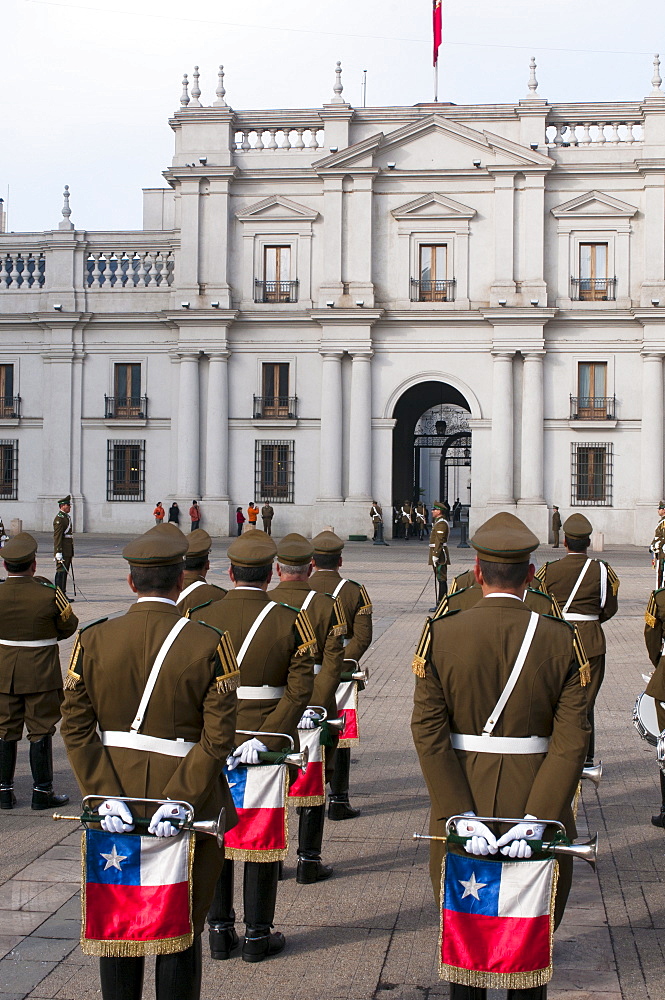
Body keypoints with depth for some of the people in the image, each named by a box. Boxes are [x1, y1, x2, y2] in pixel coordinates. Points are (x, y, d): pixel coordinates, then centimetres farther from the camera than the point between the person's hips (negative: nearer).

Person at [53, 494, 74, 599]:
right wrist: (58, 552, -25)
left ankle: (63, 594, 15)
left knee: (65, 572, 11)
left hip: (68, 550, 10)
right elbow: (57, 536, -19)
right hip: (62, 551, -10)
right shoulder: (59, 519, -13)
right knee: (61, 572, -8)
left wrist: (71, 552, 24)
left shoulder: (67, 517, 18)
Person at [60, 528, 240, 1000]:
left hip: (114, 805, 2)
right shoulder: (209, 644, -10)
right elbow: (218, 736, -16)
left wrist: (106, 795, -9)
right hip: (188, 809, -2)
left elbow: (77, 728, -7)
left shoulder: (93, 640, -3)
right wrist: (181, 800, -15)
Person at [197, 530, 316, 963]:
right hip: (269, 744, -1)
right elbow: (300, 689, -16)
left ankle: (220, 931, 19)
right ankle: (258, 935, 15)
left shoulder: (202, 619, -3)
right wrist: (266, 740, -17)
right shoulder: (290, 620, -8)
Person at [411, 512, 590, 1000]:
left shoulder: (442, 635, -8)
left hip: (461, 803, 1)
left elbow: (428, 732, -13)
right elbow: (571, 741, -15)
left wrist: (462, 816, -14)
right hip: (537, 804, 0)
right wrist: (535, 821, -17)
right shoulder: (562, 640, -8)